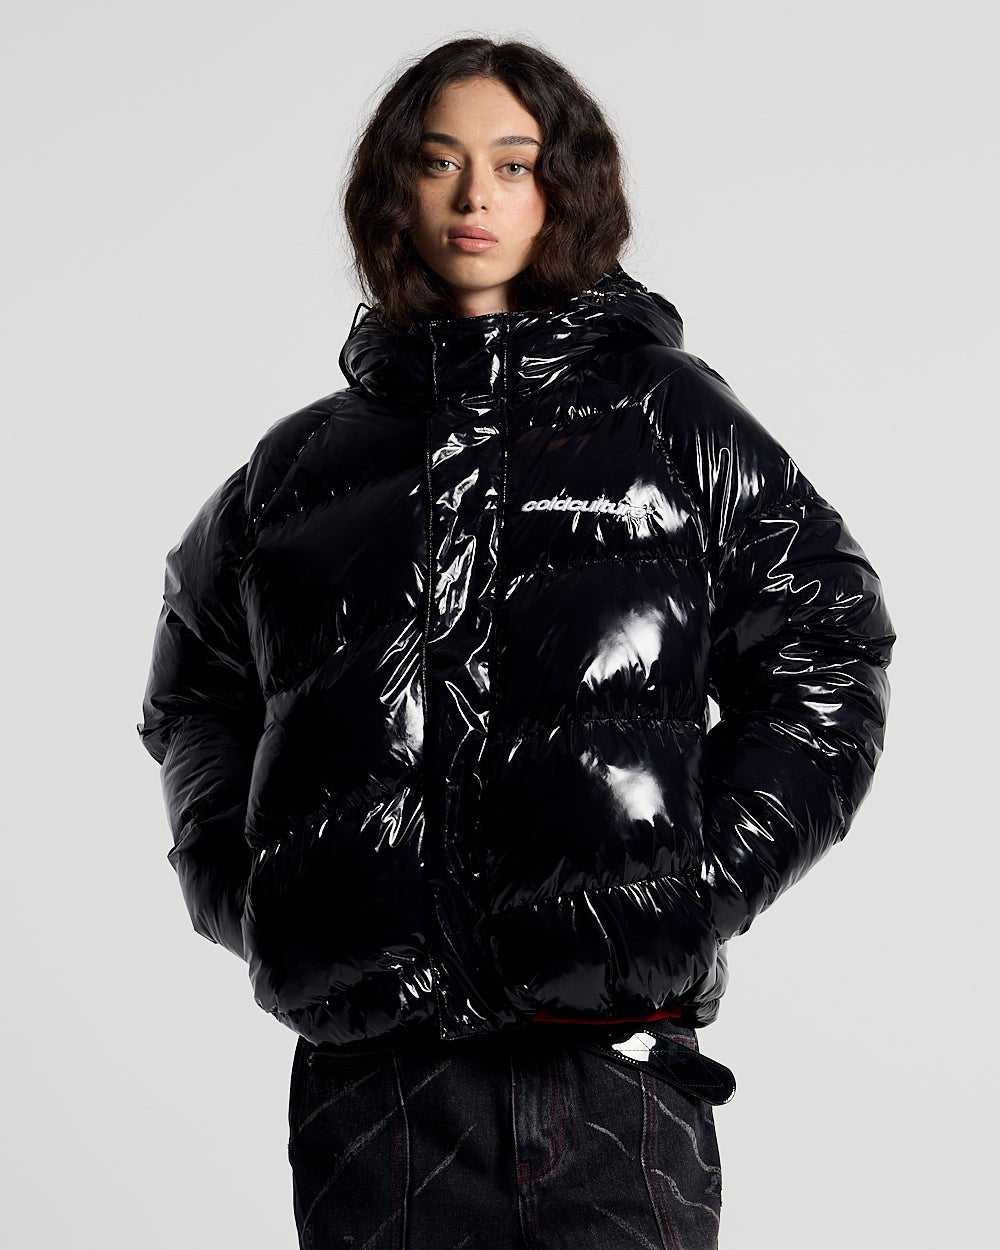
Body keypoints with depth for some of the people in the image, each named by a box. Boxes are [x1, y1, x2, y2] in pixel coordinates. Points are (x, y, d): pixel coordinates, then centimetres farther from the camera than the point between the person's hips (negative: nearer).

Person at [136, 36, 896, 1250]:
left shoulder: (670, 416, 8)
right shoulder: (304, 463, 15)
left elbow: (826, 646, 7)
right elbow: (193, 693, 25)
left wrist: (712, 875, -3)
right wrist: (249, 893, 10)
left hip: (609, 1062, -2)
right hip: (367, 1065, 2)